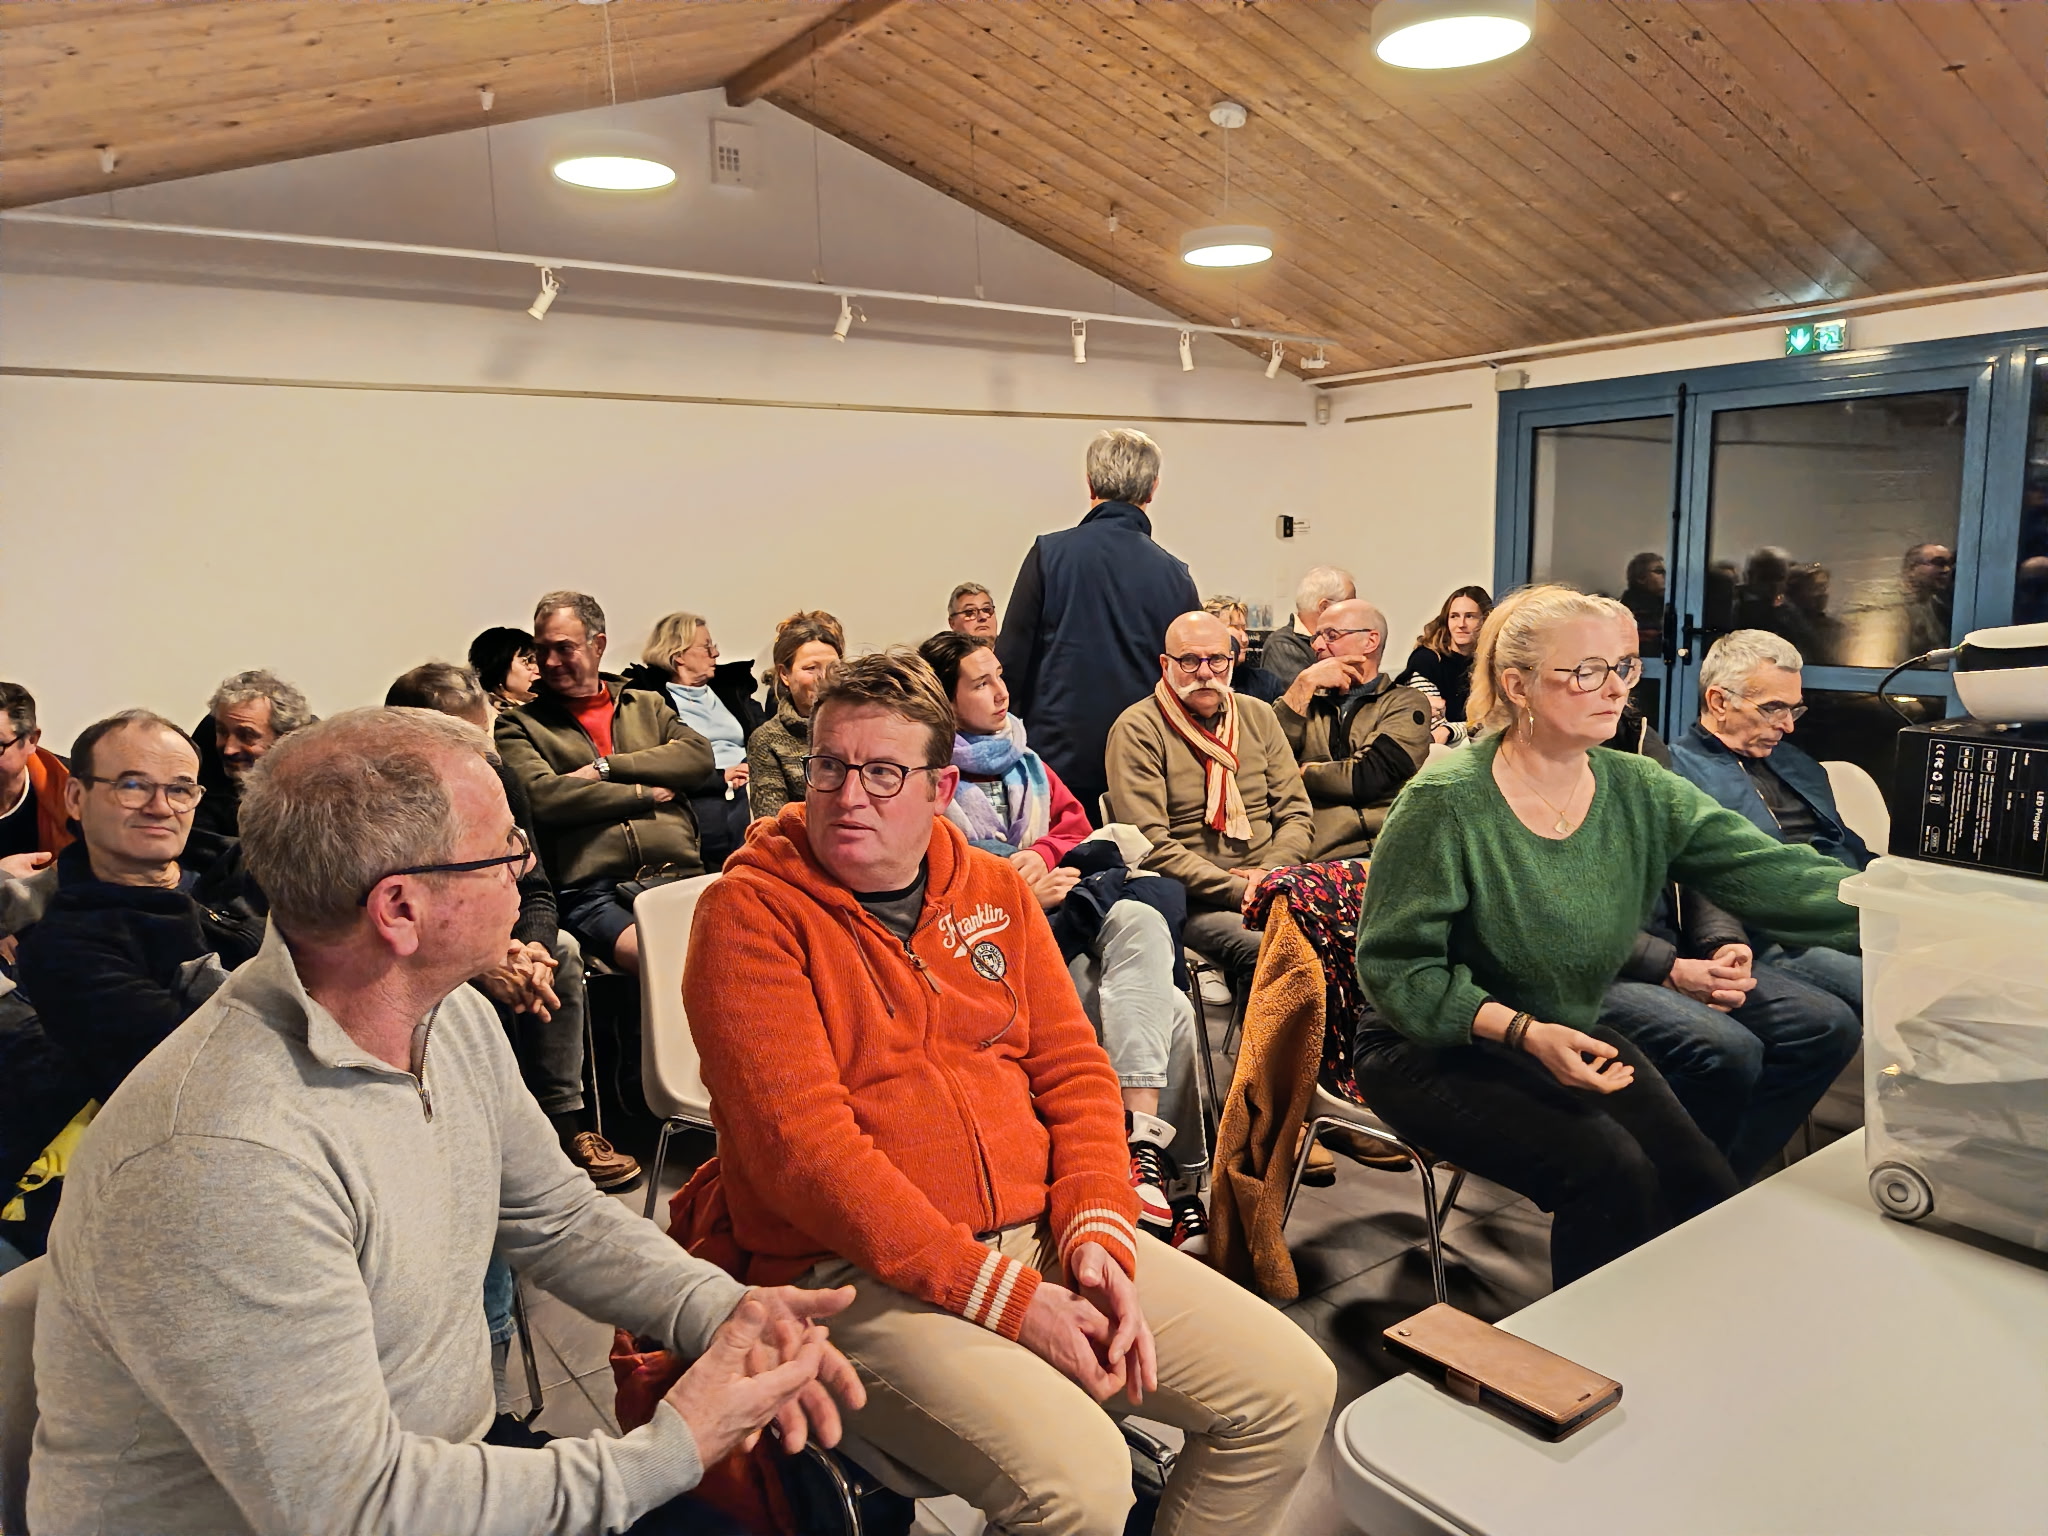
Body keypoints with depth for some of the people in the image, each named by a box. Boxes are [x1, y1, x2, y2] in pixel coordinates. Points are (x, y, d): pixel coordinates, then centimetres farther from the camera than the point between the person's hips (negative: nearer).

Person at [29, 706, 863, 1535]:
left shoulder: (454, 1019, -4)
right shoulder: (223, 1162, -30)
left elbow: (557, 1216, 7)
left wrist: (719, 1310, -9)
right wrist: (666, 1453, -22)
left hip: (449, 1468, 7)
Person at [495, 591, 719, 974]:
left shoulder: (647, 704, 26)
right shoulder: (517, 725, 17)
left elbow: (700, 757, 8)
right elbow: (542, 797, -2)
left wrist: (605, 767, 0)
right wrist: (644, 793, 3)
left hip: (681, 878, 3)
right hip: (592, 893, -3)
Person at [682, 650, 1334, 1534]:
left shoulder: (995, 890, 10)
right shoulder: (750, 912, -9)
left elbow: (1074, 1072, 10)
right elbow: (804, 1146, -17)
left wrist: (1096, 1232, -8)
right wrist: (1006, 1296, -19)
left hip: (1039, 1235, 6)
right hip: (858, 1275, -6)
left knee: (1292, 1388, 0)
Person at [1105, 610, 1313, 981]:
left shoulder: (1258, 716, 15)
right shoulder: (1137, 729, -3)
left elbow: (1297, 814, 13)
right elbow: (1150, 844, -11)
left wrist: (1269, 873, -7)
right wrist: (1237, 891, -16)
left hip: (1271, 888, 5)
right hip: (1195, 901, -5)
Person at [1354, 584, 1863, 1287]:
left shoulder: (1639, 793, -2)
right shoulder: (1446, 803, -19)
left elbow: (1772, 875, -11)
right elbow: (1395, 968, -17)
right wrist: (1524, 1032, -28)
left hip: (1571, 1037, 6)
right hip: (1439, 1052, -6)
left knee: (1702, 1182, -10)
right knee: (1608, 1171, -23)